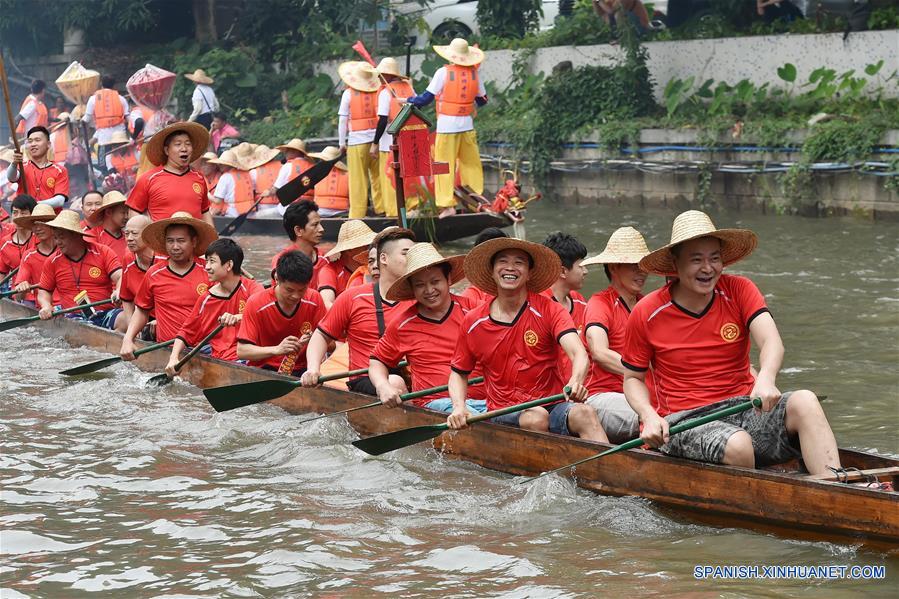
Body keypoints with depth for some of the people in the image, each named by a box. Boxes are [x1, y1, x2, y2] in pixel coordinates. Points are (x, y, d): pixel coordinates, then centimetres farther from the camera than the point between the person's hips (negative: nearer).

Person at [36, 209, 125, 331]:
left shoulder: (103, 253, 5)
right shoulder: (53, 262, 11)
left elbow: (120, 278, -6)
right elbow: (44, 291, 20)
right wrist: (46, 307, -2)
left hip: (106, 313, 1)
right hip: (74, 316, 0)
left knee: (126, 320, -31)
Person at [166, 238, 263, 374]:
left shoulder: (251, 288, 1)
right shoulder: (206, 299, 13)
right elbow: (186, 332, 17)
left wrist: (238, 317, -40)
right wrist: (173, 358, -1)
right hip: (219, 361, 4)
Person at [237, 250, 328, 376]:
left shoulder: (314, 299, -1)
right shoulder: (256, 304, -8)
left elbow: (330, 344, 5)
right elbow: (241, 351, -11)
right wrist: (277, 349, -25)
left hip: (302, 370, 1)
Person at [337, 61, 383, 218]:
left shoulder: (349, 93, -2)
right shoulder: (378, 92, 2)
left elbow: (343, 120, 0)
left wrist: (342, 143, 7)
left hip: (357, 140, -2)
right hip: (377, 139, 2)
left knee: (358, 180, 1)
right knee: (378, 175, 10)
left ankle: (357, 212, 3)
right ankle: (381, 208, 12)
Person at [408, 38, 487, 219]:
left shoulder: (443, 73, -9)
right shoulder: (474, 73, 2)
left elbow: (427, 97, -7)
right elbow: (482, 100, 12)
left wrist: (409, 101, 9)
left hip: (447, 125, -4)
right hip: (467, 124, 4)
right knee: (471, 164, 12)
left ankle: (448, 204, -6)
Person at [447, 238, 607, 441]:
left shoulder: (549, 311, 0)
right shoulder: (473, 323, 7)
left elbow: (579, 354, -16)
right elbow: (459, 373, 19)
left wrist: (576, 382, -39)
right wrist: (459, 407, -2)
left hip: (553, 406, 0)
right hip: (504, 415, 0)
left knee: (584, 414, -32)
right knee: (537, 417, -34)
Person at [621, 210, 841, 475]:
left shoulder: (739, 291, 3)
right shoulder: (646, 314, -1)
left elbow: (771, 341, -13)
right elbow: (632, 378, 10)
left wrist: (766, 379, -37)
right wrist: (649, 416, -12)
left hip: (744, 408, 3)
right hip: (683, 421, -3)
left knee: (804, 402, -27)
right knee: (737, 444, -36)